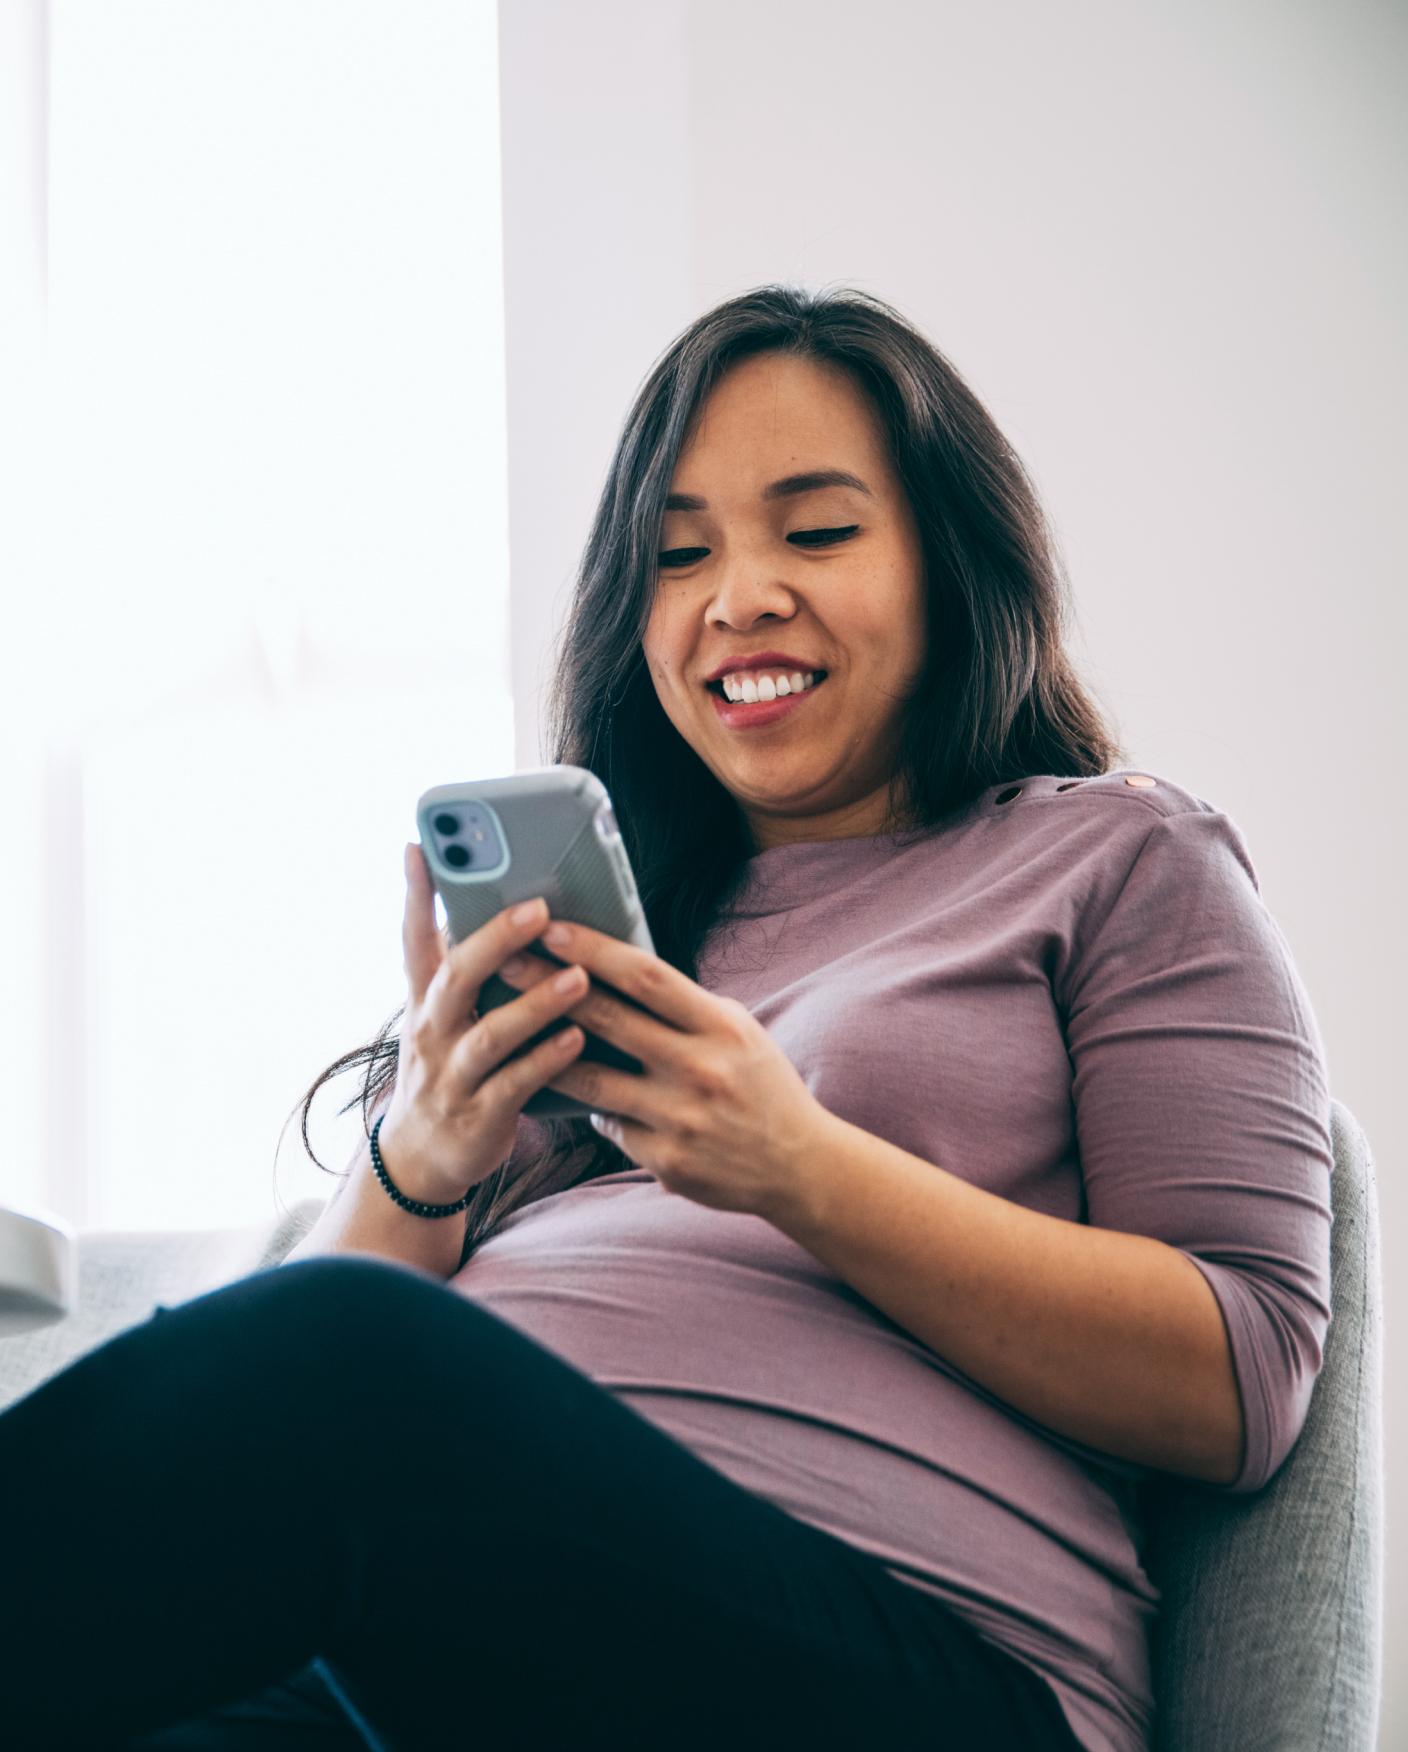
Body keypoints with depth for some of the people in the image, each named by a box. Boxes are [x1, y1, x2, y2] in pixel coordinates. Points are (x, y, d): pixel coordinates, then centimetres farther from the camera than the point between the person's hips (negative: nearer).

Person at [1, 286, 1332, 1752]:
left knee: (311, 1355, -34)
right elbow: (349, 1308, 20)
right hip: (437, 1600, 3)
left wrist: (804, 1171, -8)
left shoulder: (1121, 859, 16)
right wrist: (416, 1170, -3)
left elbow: (1248, 1383, 3)